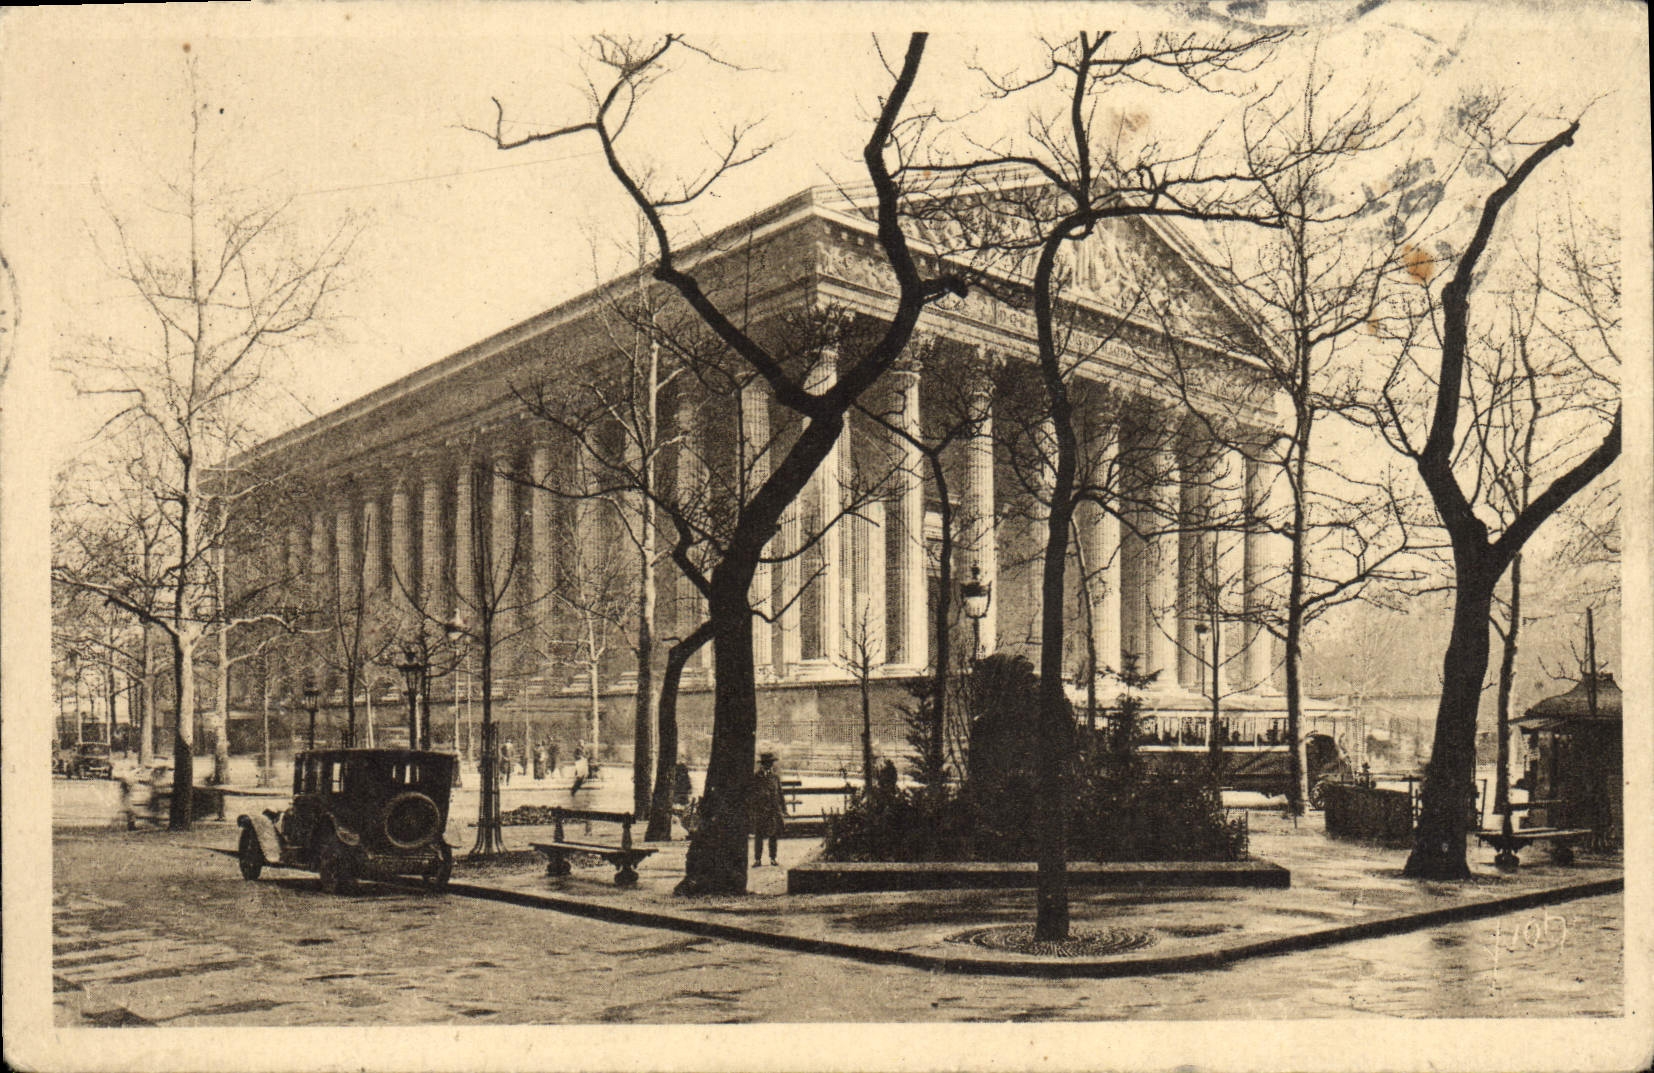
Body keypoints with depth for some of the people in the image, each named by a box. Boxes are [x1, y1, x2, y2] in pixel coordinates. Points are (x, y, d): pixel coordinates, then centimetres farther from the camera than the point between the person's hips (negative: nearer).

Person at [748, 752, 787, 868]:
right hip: (759, 811, -3)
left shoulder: (775, 777, 12)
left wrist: (783, 812, 12)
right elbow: (749, 796, 4)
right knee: (758, 836, -4)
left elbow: (780, 795, 16)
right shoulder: (754, 777, 3)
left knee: (774, 836, 5)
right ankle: (757, 859, 0)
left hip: (774, 811, 3)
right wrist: (749, 812, -1)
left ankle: (773, 858, 14)